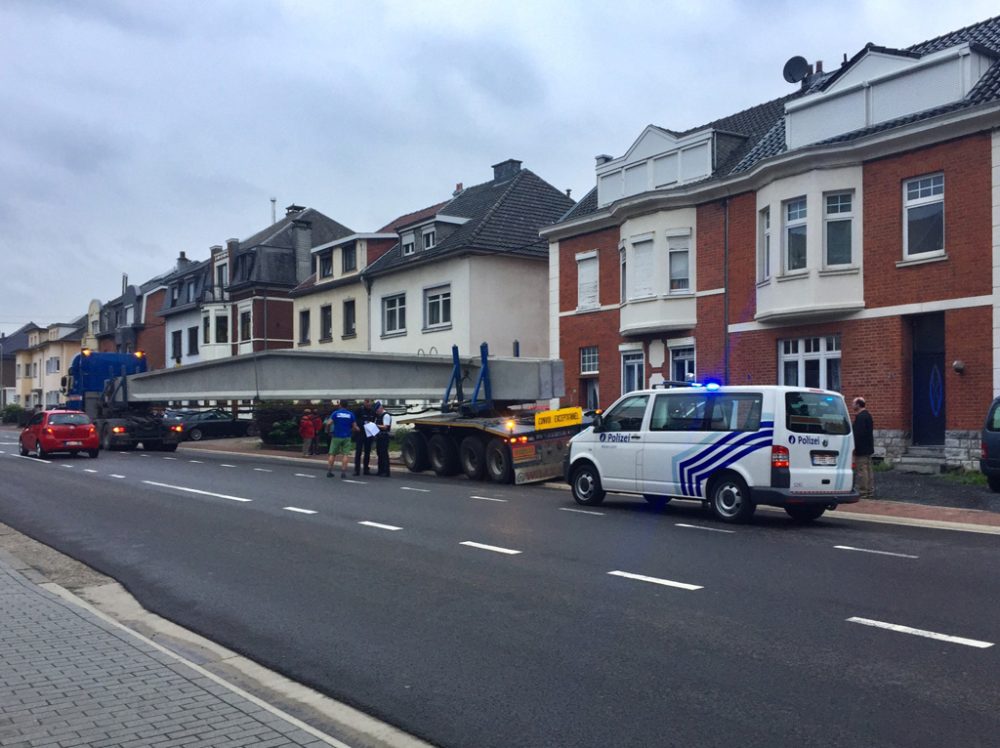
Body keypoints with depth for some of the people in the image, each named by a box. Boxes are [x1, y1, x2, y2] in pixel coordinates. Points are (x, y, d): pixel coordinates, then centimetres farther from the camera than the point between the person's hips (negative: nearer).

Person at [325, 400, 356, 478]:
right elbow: (354, 426, 2)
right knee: (345, 454, 2)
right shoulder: (350, 414, 1)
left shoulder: (335, 413, -5)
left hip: (336, 437, -1)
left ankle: (329, 471, 7)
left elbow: (329, 423, -13)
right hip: (346, 437, 1)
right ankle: (343, 471, -5)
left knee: (332, 454, 8)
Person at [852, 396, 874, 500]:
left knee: (861, 471, -7)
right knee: (868, 469, 14)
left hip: (861, 449, -11)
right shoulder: (867, 415, 14)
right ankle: (870, 491, 19)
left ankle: (863, 492, -6)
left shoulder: (860, 417, -18)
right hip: (868, 448, 11)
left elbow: (858, 433, -24)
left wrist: (855, 447, -20)